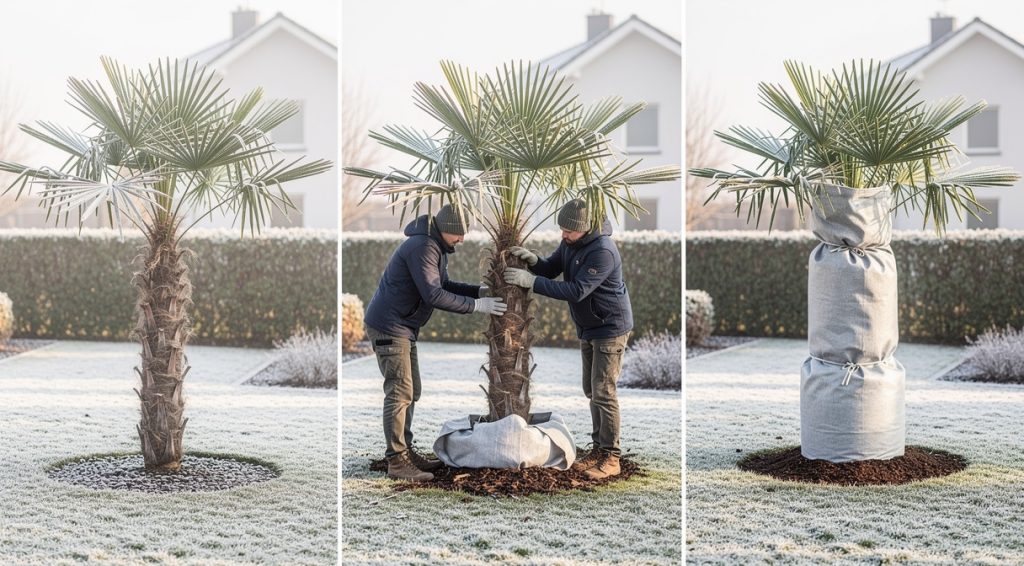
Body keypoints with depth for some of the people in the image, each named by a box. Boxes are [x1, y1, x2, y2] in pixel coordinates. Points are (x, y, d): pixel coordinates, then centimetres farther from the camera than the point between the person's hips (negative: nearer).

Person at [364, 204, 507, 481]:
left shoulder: (437, 247, 12)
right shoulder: (423, 247, -21)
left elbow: (444, 285, 18)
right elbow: (434, 295, -26)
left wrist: (480, 290, 5)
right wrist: (476, 305, -22)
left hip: (403, 328, 11)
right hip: (389, 327, -11)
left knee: (411, 392, 15)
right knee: (399, 393, -11)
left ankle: (406, 451, 23)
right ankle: (396, 461, -9)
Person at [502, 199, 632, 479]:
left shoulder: (603, 251, -28)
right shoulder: (570, 243, 0)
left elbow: (576, 290, -32)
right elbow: (551, 269, 4)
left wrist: (531, 281, -34)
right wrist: (533, 260, -20)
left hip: (610, 328, -9)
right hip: (587, 328, 9)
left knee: (603, 392, -8)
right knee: (591, 391, 14)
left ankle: (611, 457, -1)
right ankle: (598, 448, 24)